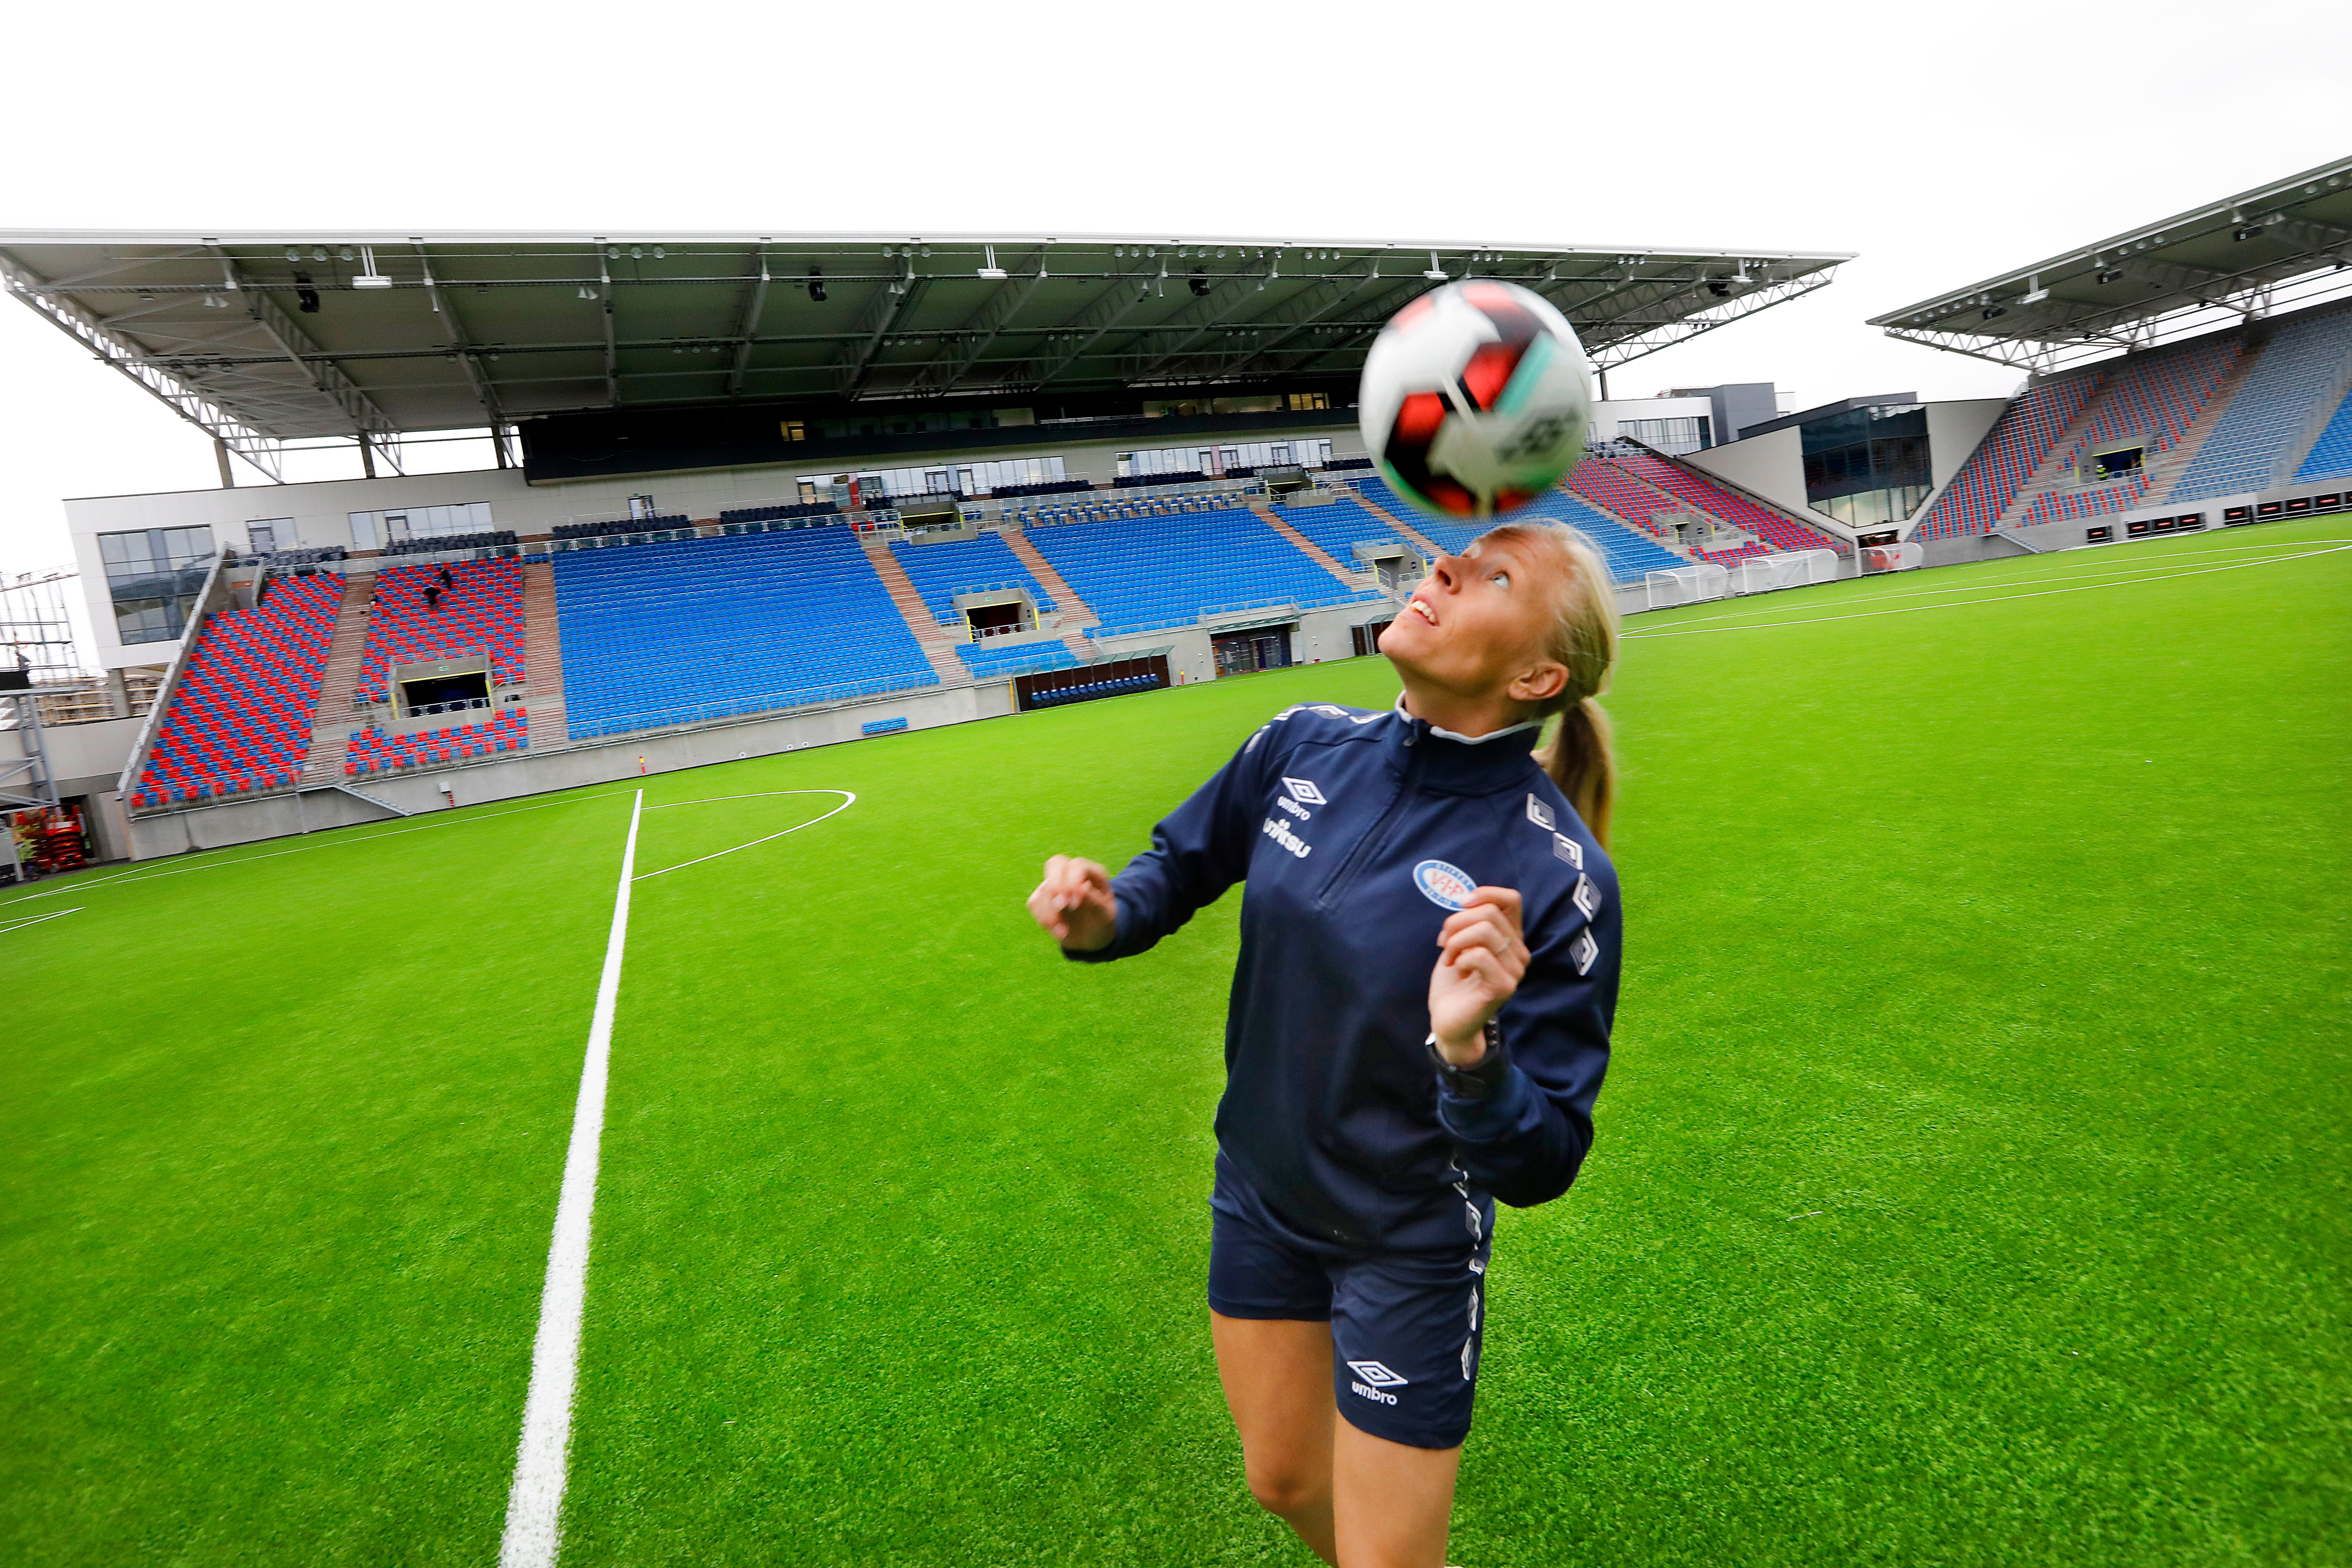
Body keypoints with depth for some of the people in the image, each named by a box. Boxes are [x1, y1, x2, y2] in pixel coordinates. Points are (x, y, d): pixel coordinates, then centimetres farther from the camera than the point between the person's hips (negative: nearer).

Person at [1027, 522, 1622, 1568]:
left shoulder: (1557, 875, -26)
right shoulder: (1308, 745, -13)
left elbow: (1537, 1171, -23)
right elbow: (1185, 863, 6)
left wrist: (1471, 1050, -43)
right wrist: (1105, 917, -15)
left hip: (1407, 1247, -4)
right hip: (1259, 1195, 5)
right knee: (1284, 1483, 27)